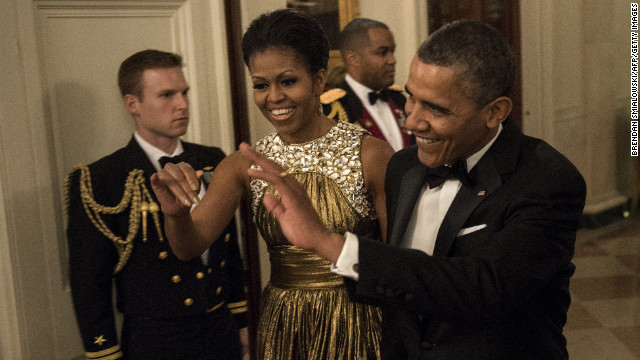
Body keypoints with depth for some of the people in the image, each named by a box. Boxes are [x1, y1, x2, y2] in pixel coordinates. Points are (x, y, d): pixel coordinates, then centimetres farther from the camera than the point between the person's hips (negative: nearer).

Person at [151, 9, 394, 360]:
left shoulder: (370, 155, -13)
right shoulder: (244, 165, -3)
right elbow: (189, 246, -11)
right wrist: (176, 212, -30)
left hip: (358, 327, -3)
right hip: (282, 330, 3)